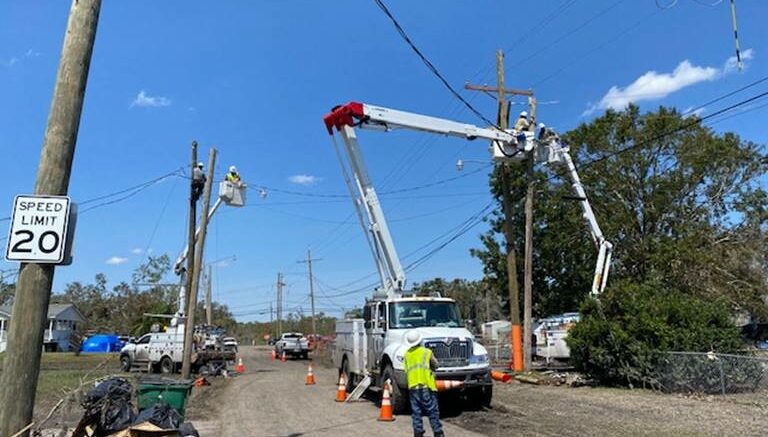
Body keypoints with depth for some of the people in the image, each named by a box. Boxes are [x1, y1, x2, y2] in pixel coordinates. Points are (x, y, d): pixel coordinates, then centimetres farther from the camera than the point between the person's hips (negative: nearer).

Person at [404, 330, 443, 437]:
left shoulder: (407, 354, 7)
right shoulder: (427, 352, -3)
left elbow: (406, 371, 10)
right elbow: (435, 365, 9)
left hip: (413, 387, 3)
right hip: (426, 386, -3)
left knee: (416, 413, 9)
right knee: (433, 412, 3)